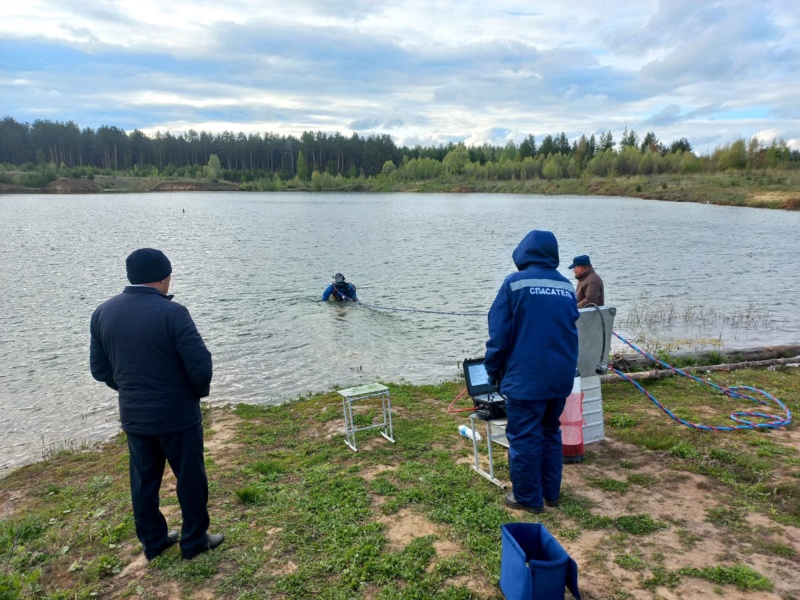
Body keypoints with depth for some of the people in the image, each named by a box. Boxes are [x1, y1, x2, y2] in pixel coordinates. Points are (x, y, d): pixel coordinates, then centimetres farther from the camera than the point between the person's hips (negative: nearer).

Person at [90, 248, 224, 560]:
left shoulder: (103, 312, 0)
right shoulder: (171, 312, -20)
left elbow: (99, 368, 6)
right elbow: (200, 364, -22)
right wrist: (200, 391, -2)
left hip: (133, 415, 6)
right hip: (177, 413, -6)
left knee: (143, 480, 20)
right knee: (190, 478, 12)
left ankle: (153, 540, 35)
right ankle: (194, 540, 26)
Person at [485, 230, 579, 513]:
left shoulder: (515, 283, -9)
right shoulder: (567, 287, 6)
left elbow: (499, 333, -8)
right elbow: (571, 331, 14)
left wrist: (493, 370, 4)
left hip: (526, 377, -6)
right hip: (561, 376, 6)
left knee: (524, 437, 6)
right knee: (550, 433, 19)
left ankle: (528, 497, 16)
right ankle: (551, 492, 28)